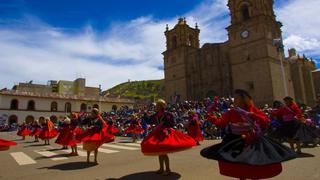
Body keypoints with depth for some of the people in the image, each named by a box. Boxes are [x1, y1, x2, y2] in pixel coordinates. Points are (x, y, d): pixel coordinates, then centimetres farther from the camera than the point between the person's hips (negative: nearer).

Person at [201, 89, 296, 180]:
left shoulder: (252, 110, -6)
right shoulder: (231, 112, -6)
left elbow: (266, 121, -9)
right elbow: (222, 123, -11)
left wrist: (254, 116, -25)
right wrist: (213, 118, -28)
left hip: (253, 140, 0)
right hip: (237, 141, 0)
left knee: (255, 164, 12)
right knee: (239, 163, 11)